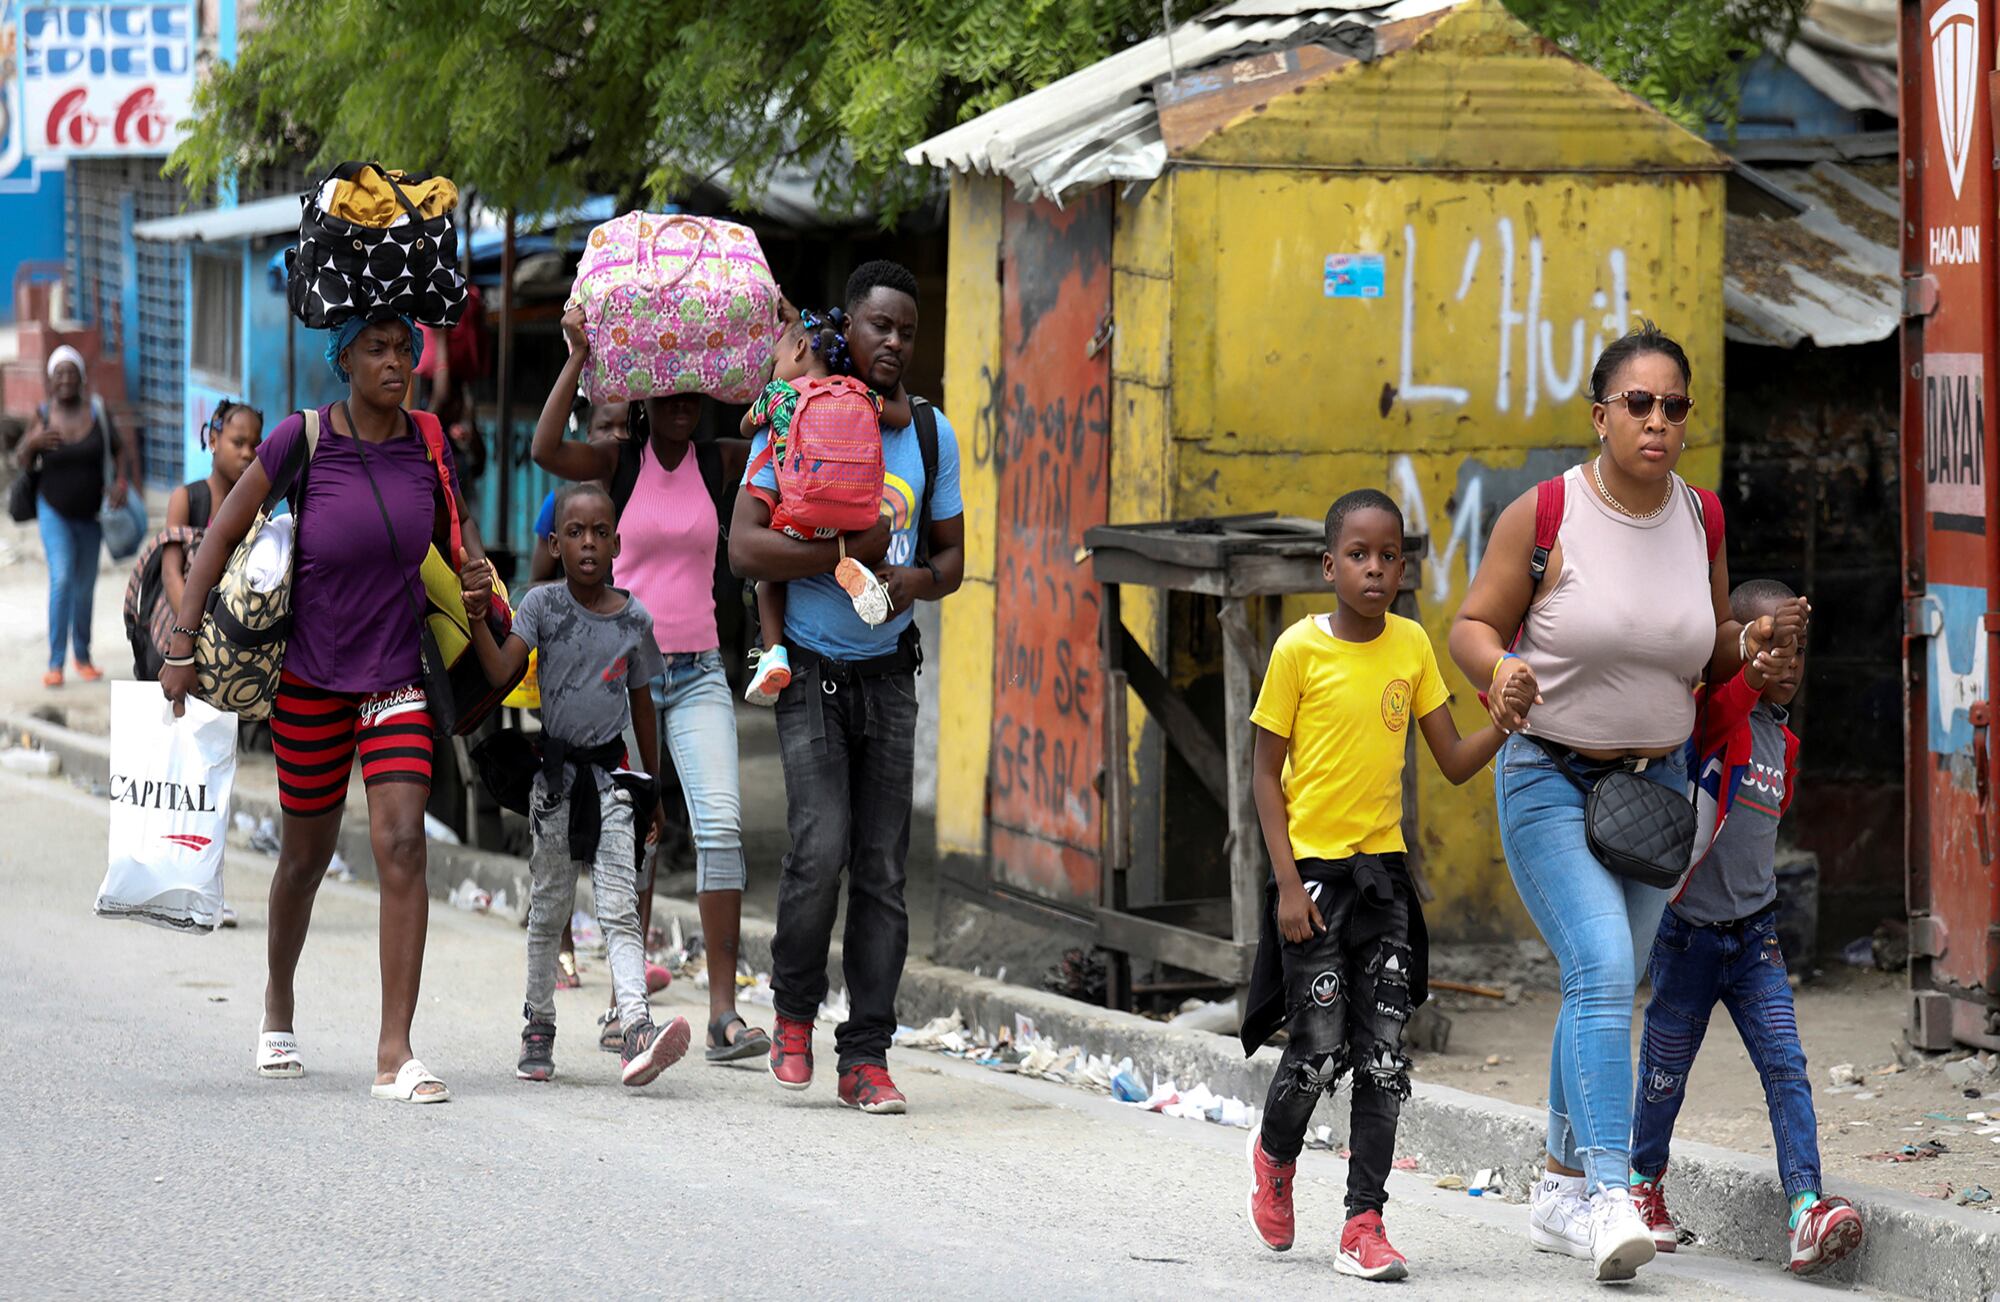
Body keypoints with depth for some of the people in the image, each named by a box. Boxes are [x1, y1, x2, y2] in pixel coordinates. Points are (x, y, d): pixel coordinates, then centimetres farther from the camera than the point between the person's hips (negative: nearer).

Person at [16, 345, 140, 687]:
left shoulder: (96, 411, -9)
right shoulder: (44, 414, -10)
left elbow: (121, 450, 2)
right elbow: (24, 463, -4)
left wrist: (122, 483, -14)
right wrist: (32, 444, -25)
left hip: (90, 514, 2)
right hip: (54, 511, -2)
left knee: (85, 588, 13)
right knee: (61, 578, -18)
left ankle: (82, 656, 32)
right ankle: (55, 663, -17)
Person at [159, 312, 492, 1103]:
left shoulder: (425, 444, -2)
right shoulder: (302, 441, -12)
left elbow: (458, 525, 18)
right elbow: (222, 535, -4)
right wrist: (182, 644, -7)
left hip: (397, 676, 1)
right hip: (310, 678, -1)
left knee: (401, 844, -14)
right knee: (307, 854, 13)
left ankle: (395, 1053, -16)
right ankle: (279, 999, 42)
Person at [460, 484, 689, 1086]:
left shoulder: (635, 620, 2)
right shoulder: (543, 605, -3)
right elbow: (502, 671, -16)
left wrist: (654, 787, 17)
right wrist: (477, 617, -33)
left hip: (610, 772, 1)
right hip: (554, 770, 0)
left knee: (620, 907, -9)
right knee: (549, 906, 9)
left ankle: (637, 1027, -23)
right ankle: (539, 1028, 22)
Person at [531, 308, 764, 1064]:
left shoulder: (718, 463, 6)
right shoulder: (618, 462, -1)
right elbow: (547, 450, -19)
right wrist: (579, 358, -21)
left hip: (698, 675, 1)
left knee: (720, 825, -14)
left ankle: (724, 1012, -15)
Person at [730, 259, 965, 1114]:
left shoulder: (930, 433, 9)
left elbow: (951, 556, 15)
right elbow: (745, 546, -12)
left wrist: (916, 579, -8)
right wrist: (848, 554, -20)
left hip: (887, 674, 4)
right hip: (810, 672, -4)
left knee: (882, 870, 0)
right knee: (821, 847, -18)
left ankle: (865, 1057, 5)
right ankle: (794, 1009, 6)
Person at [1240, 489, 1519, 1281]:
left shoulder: (1412, 645, 4)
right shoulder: (1300, 649, -8)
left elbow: (1455, 763, 7)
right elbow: (1267, 776, -5)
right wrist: (1287, 883, -12)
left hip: (1383, 871, 4)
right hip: (1314, 868, -4)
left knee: (1382, 1056, -2)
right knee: (1319, 1051, -3)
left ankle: (1365, 1225, 2)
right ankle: (1275, 1156, 27)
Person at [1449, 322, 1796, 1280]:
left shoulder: (1700, 520, 3)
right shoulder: (1545, 515, -11)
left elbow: (1711, 656, 13)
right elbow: (1472, 625, -7)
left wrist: (1749, 644, -9)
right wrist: (1499, 672, -28)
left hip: (1654, 784, 5)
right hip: (1548, 780, -5)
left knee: (1606, 987, 12)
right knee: (1602, 968, -21)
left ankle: (1561, 1191, 27)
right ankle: (1609, 1197, -27)